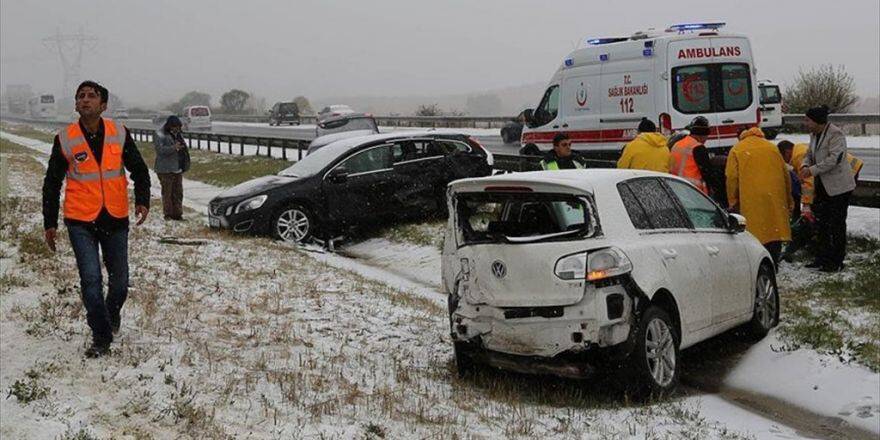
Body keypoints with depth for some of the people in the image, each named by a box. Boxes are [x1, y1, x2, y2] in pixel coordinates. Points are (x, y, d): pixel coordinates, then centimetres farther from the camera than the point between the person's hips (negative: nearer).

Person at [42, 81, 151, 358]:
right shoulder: (65, 139, -5)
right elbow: (52, 183, 4)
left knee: (119, 280, 12)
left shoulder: (119, 133, -2)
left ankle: (112, 315, 42)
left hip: (116, 220, 2)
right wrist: (50, 223, 4)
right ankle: (101, 338, 5)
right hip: (81, 221, -2)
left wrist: (142, 200, -7)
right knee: (91, 280, -7)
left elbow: (139, 169, 8)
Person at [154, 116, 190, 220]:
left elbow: (183, 148, 27)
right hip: (165, 170, -7)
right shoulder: (160, 135, -8)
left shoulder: (178, 134, 14)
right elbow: (160, 149, -21)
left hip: (177, 169, 7)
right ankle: (168, 215, 5)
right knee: (167, 193, -2)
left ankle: (177, 214, 17)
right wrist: (173, 148, -34)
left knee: (178, 193, 10)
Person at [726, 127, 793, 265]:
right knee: (774, 229, 8)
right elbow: (786, 175, 14)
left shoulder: (736, 150, 6)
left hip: (751, 200, -3)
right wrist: (788, 201, 20)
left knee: (755, 231, 0)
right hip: (775, 199, 3)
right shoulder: (772, 148, 15)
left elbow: (732, 178, -3)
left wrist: (732, 202, 2)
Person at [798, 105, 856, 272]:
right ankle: (824, 257, 23)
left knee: (837, 224, -3)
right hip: (822, 186, 9)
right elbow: (810, 154, 19)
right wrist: (805, 164, -4)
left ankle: (836, 261, 5)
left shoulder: (836, 134, -16)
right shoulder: (814, 135, 11)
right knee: (821, 221, 13)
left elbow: (835, 158, -24)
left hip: (838, 186, -9)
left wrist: (813, 170, -24)